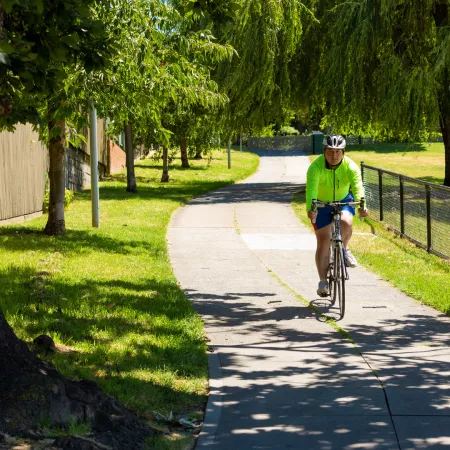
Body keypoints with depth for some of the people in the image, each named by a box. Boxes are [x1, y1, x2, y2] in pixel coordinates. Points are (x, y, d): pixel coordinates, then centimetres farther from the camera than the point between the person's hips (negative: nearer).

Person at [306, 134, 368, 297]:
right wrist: (310, 208, -60)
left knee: (345, 222, -31)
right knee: (323, 242, -5)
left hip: (344, 200, 1)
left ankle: (344, 249, -1)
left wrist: (361, 206, -56)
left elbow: (357, 187, -37)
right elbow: (311, 188, -42)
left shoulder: (351, 167, -24)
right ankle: (323, 281, 4)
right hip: (321, 204, -1)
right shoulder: (316, 167, -28)